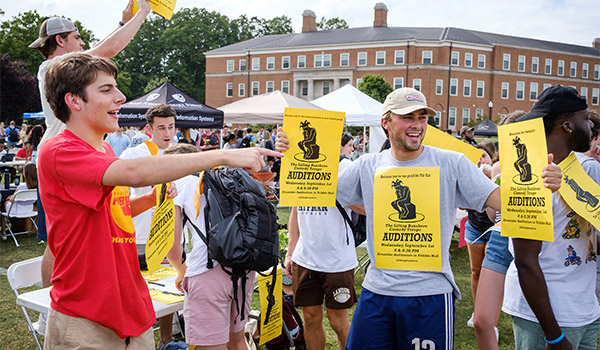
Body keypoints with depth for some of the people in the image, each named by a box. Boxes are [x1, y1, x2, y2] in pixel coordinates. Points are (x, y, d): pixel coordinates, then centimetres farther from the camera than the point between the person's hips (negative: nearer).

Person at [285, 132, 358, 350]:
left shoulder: (344, 165, -9)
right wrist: (290, 252, 14)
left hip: (338, 259, -4)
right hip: (305, 258, 4)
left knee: (338, 321, 8)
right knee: (311, 318, 13)